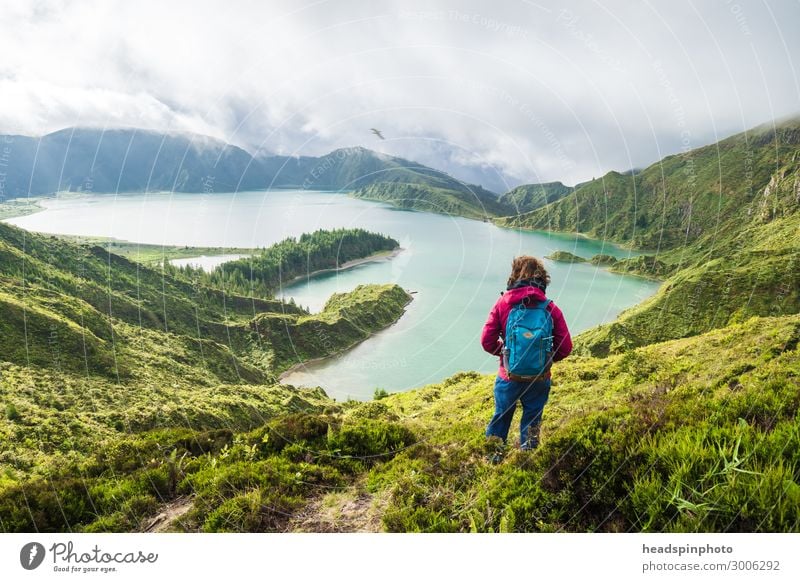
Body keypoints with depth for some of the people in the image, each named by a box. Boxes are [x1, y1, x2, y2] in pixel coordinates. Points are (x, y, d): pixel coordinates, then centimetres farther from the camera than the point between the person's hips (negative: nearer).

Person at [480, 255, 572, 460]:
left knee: (501, 416, 22)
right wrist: (548, 358, 10)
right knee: (532, 418, 20)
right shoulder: (550, 308, -10)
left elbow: (487, 341, -12)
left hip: (509, 376, 0)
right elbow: (565, 347, -8)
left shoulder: (503, 303, -12)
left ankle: (493, 456, 38)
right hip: (539, 379, 0)